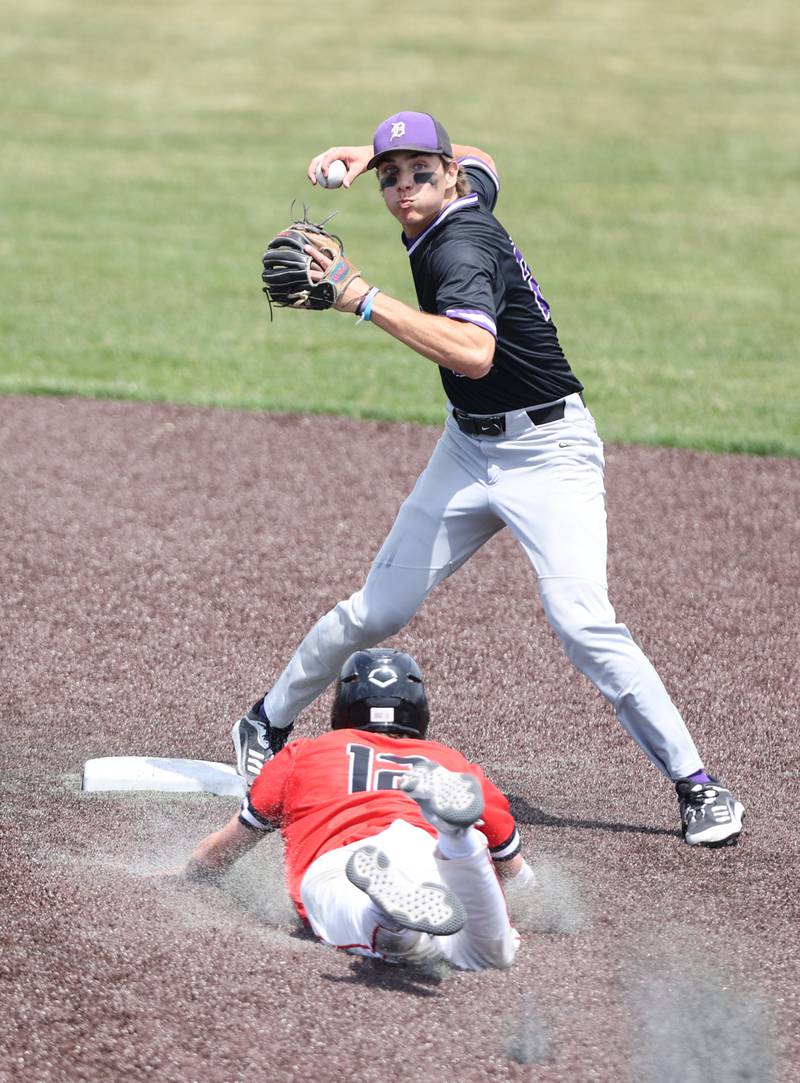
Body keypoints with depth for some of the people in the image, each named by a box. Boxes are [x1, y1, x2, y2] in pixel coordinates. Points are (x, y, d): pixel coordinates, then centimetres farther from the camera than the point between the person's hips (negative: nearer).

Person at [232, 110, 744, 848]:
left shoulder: (460, 248, -22)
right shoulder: (469, 196, 3)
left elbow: (473, 352, -42)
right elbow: (482, 162, 30)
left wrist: (365, 300, -42)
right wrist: (369, 153, 18)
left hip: (548, 453, -8)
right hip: (470, 448, 8)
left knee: (582, 621, -22)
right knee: (380, 609, 3)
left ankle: (696, 783, -14)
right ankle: (268, 723, 20)